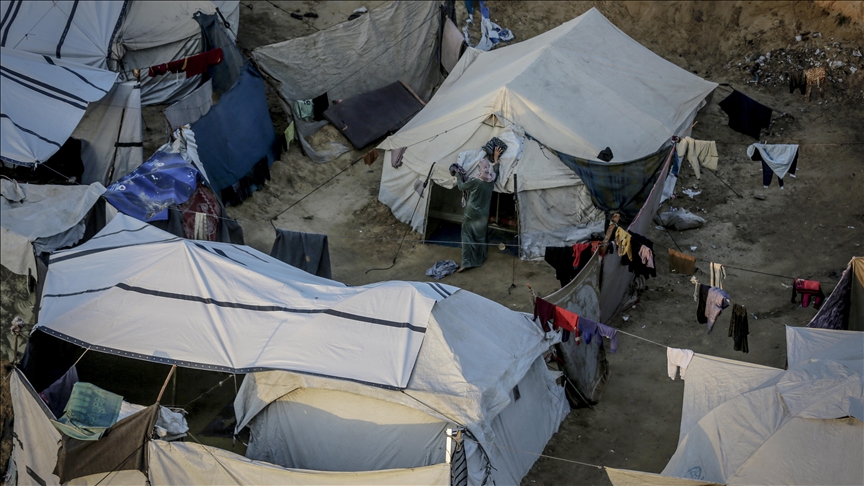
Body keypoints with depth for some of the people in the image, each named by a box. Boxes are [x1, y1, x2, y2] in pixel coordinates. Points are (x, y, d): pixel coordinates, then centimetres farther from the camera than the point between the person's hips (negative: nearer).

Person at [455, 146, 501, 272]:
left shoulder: (474, 181, -20)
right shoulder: (491, 181, -4)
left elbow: (462, 187, -5)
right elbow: (495, 171, 18)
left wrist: (458, 177, 10)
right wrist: (496, 158, 24)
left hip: (472, 214, -5)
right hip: (483, 216, 5)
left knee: (467, 236, 0)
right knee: (480, 237, 19)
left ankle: (466, 263, -8)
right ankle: (480, 259, 30)